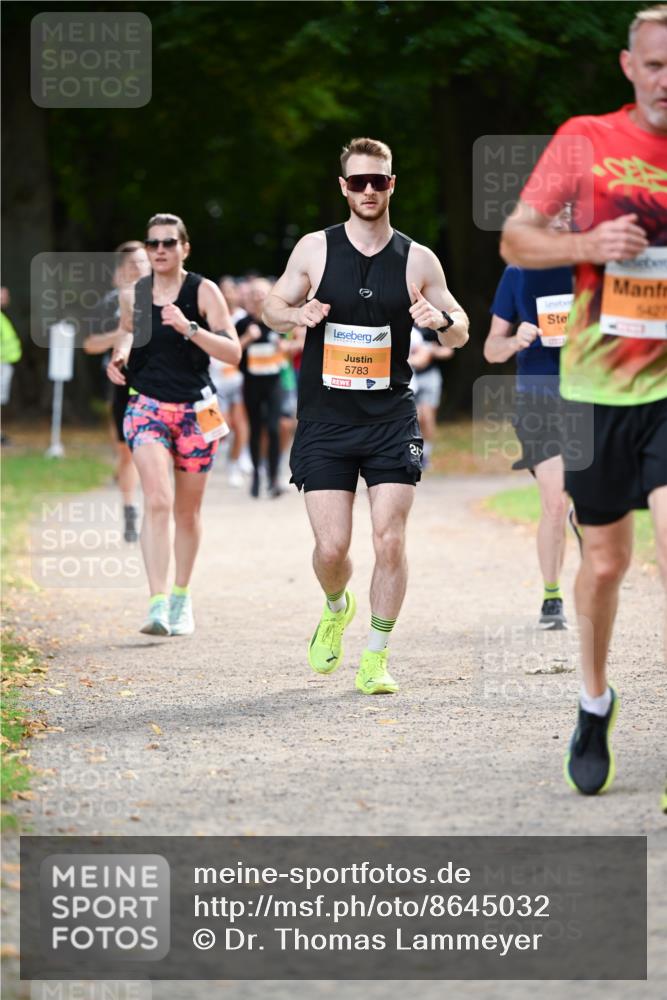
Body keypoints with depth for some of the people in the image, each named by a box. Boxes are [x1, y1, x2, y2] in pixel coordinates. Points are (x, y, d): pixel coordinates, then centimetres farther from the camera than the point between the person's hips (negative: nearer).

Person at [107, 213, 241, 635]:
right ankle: (158, 604, -26)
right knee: (157, 501, -19)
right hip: (147, 406, 1)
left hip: (195, 410, -1)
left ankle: (182, 597, 30)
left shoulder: (203, 291, -6)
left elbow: (233, 351, -15)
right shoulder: (133, 295, 4)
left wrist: (189, 328, -27)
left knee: (187, 510, 11)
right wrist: (119, 359, 5)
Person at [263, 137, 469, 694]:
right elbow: (273, 306, 13)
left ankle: (376, 660, 5)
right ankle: (337, 609, 31)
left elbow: (460, 334, 9)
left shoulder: (417, 260, 2)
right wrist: (298, 314, -10)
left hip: (391, 419, 0)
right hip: (325, 422, 0)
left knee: (390, 542, -9)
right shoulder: (314, 250, 2)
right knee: (331, 548, -4)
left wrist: (442, 320, -15)